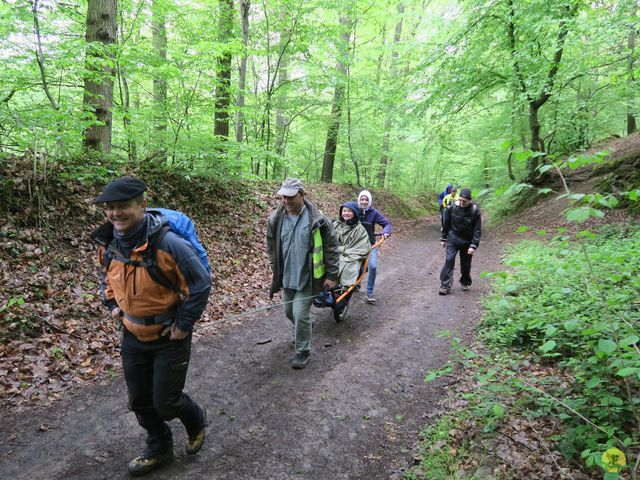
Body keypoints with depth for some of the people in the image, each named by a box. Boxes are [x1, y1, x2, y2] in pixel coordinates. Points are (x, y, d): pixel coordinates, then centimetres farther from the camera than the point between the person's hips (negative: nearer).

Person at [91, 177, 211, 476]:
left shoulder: (168, 244, -27)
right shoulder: (108, 244, -5)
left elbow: (201, 284, -19)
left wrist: (183, 325, -15)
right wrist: (112, 305, 6)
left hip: (169, 338, -6)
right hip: (133, 336, 7)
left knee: (165, 402, 5)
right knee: (140, 401, 18)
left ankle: (196, 421, 39)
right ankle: (159, 450, 43)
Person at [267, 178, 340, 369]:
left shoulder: (317, 220, -16)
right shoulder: (276, 219, -4)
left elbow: (331, 248, -8)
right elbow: (272, 247, 11)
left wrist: (331, 275, -8)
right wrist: (276, 271, 11)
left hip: (307, 278, -5)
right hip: (286, 277, 5)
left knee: (300, 315, -5)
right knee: (289, 312, 20)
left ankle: (303, 351, 17)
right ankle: (301, 332, 52)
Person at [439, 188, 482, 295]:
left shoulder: (475, 211, -14)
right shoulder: (452, 207, -11)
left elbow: (477, 230, -11)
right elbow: (446, 224, 3)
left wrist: (473, 246, -19)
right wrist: (443, 238, 7)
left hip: (467, 242, 0)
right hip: (453, 239, 0)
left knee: (466, 264, 10)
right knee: (449, 260, -11)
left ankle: (465, 283, 34)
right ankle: (445, 286, -9)